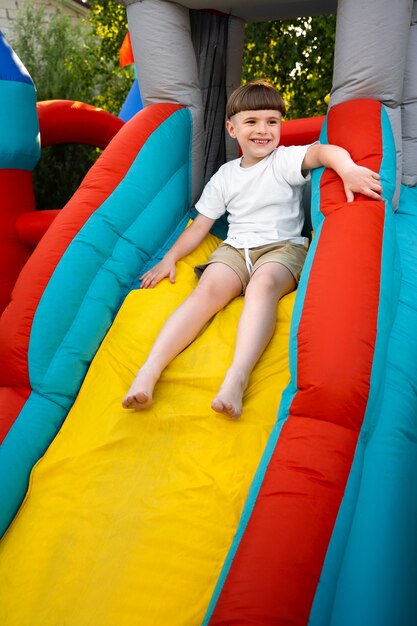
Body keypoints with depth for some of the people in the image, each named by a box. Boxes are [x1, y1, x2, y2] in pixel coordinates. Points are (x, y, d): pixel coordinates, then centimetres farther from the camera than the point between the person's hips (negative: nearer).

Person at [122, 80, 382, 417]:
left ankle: (237, 376, -54)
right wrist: (170, 257, 6)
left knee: (263, 284, -37)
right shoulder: (225, 176, 15)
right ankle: (149, 370, -40)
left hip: (282, 247, -2)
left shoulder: (284, 161, 3)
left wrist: (348, 169, -42)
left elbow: (322, 151, -19)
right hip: (235, 247, 3)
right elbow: (199, 226, 17)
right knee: (208, 288, -28)